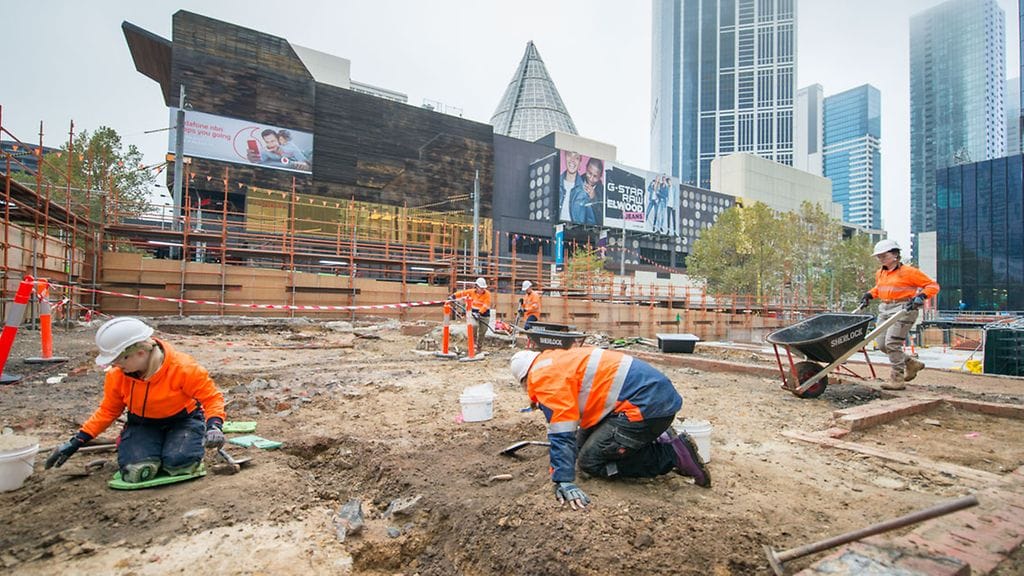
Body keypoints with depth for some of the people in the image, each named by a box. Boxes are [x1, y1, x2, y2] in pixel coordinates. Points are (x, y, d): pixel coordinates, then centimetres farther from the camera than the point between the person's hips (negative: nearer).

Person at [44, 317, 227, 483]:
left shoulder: (182, 368, -26)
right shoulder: (117, 375, -11)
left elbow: (212, 397, -19)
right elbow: (107, 411, 6)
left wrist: (214, 426, -37)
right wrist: (76, 441, 0)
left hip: (182, 420, -3)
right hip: (143, 424, 4)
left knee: (178, 465, -29)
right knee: (136, 472, -23)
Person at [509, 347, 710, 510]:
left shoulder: (544, 376, -8)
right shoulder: (561, 361, 22)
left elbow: (561, 431, -17)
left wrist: (564, 481, -16)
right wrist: (580, 444, 50)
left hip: (647, 405, -10)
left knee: (590, 461, -2)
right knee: (590, 445, 19)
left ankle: (672, 454, -2)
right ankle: (662, 441, 15)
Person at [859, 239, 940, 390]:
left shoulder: (908, 271, -6)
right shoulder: (880, 273, 13)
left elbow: (933, 285, -3)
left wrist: (920, 297, -19)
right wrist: (869, 295, 16)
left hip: (903, 309, -7)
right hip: (885, 309, 8)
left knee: (892, 343, -14)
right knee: (882, 345, 6)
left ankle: (897, 379, -3)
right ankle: (912, 364, 28)